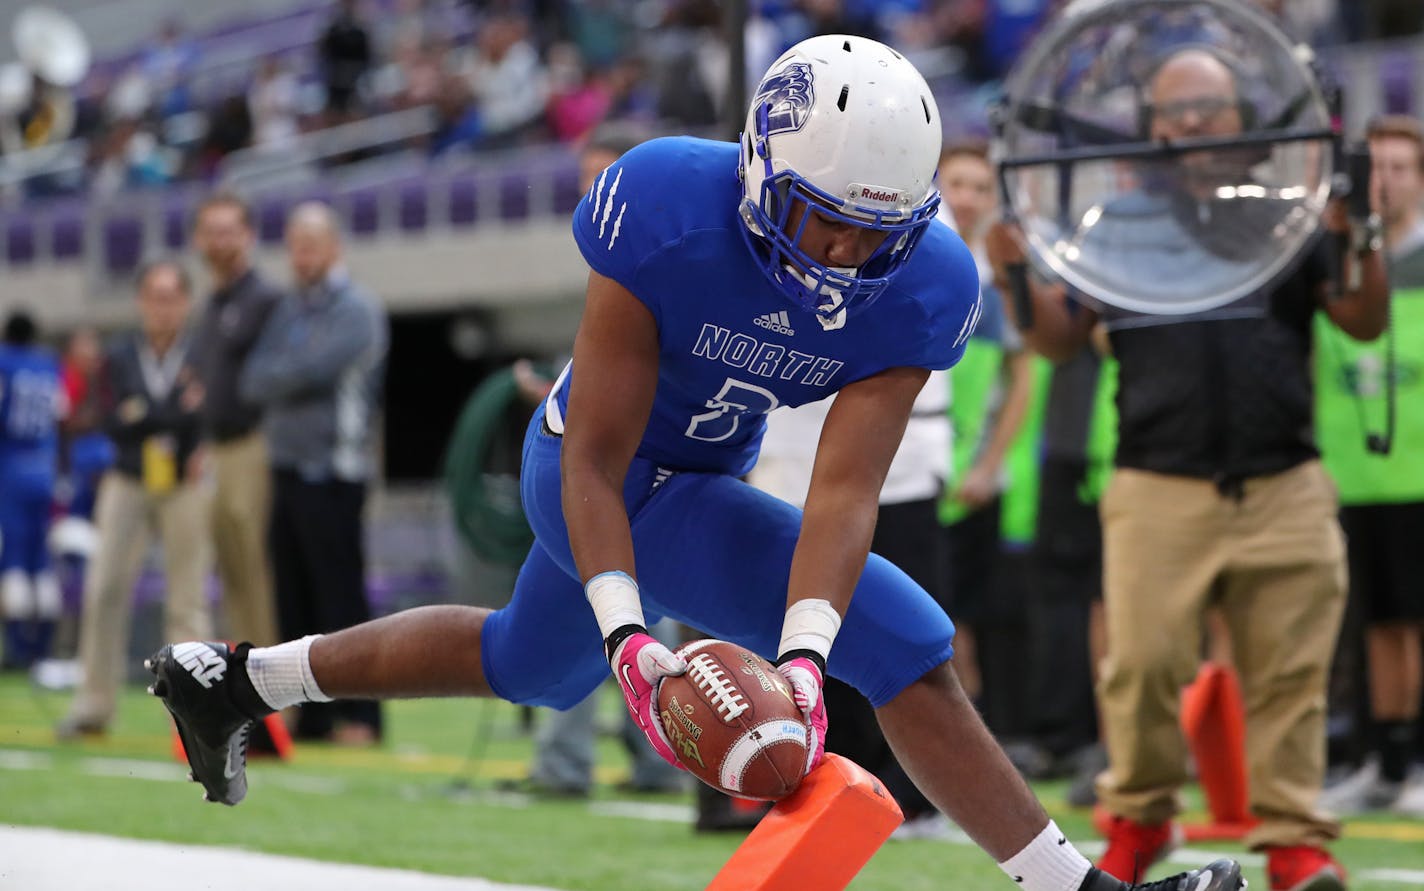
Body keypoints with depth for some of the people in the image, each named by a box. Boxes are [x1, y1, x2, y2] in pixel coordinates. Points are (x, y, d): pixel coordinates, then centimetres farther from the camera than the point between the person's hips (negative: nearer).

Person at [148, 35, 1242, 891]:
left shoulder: (918, 290, -19)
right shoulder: (668, 210, -31)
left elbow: (845, 491, -26)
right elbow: (594, 462, -27)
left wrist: (801, 657, -40)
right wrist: (629, 637, -37)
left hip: (704, 473, 7)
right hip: (616, 487, -7)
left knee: (530, 665, 30)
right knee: (906, 649, -18)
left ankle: (234, 678, 47)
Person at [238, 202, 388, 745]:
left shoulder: (355, 309, -5)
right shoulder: (288, 311, 18)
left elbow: (311, 369, -16)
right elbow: (252, 382, 10)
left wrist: (271, 379, 2)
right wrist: (287, 381, -7)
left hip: (332, 473, -7)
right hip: (287, 470, 7)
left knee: (341, 598, -8)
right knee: (295, 599, 7)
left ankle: (359, 715, -6)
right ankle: (314, 714, 11)